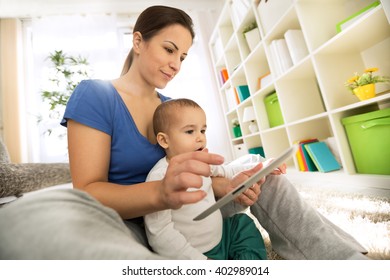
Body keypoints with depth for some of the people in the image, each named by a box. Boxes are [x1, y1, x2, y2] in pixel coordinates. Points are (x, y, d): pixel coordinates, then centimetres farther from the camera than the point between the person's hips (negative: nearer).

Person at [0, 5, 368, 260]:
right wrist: (160, 192, -37)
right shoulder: (94, 94, -10)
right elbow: (87, 191, -18)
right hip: (126, 225, -3)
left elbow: (189, 179, 3)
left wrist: (227, 186, -18)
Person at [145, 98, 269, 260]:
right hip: (193, 253, -7)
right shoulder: (160, 176, -25)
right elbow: (158, 233, -26)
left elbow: (226, 171, 14)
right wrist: (198, 259, -23)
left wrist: (260, 167, 8)